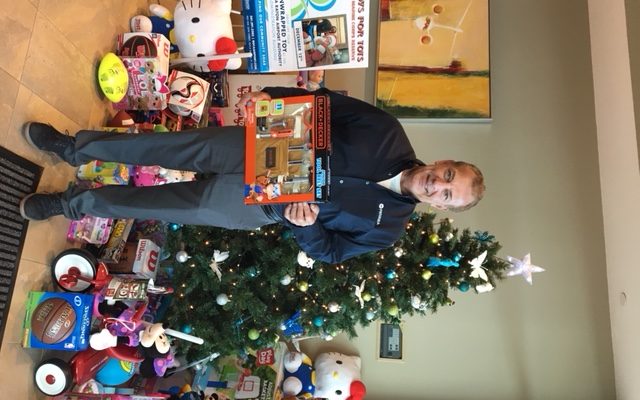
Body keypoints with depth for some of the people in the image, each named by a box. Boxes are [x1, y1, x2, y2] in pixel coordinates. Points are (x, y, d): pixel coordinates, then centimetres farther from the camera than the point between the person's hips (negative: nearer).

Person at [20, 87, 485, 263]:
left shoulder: (387, 227, -9)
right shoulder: (390, 133, -6)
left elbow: (328, 251, -4)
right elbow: (327, 101, -1)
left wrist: (304, 222, -26)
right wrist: (271, 95, -12)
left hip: (261, 205, -2)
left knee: (168, 205, -4)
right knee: (174, 147, -3)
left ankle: (75, 202, 20)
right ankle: (75, 147, 22)